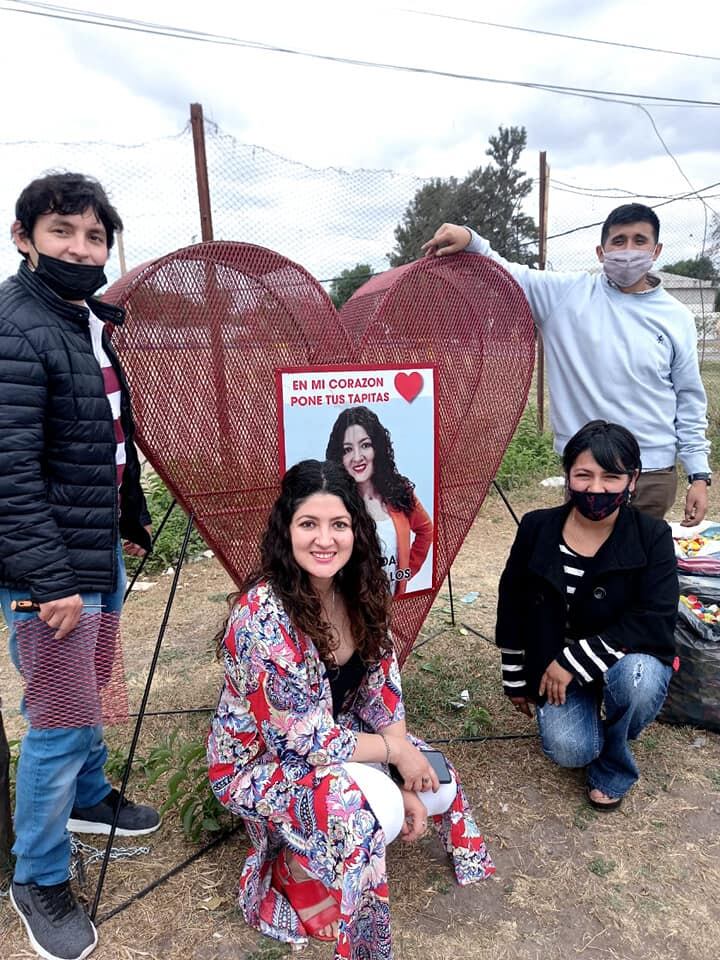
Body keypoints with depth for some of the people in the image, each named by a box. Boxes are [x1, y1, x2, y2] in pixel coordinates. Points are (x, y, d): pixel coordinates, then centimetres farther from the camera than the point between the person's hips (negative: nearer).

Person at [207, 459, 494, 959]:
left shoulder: (359, 588, -12)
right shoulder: (264, 616, -33)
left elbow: (384, 688, -5)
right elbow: (307, 739, -27)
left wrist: (408, 787, -10)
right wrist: (394, 752, -16)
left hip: (336, 735, 7)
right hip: (259, 761, -6)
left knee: (437, 784, -4)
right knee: (358, 814, -30)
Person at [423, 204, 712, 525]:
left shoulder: (677, 318, 3)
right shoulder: (566, 294, -1)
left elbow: (690, 401, 6)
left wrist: (699, 474, 3)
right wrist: (469, 239, -22)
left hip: (654, 474, 1)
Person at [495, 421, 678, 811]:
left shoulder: (653, 536, -14)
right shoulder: (537, 528, -9)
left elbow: (655, 622, -21)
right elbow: (512, 608, 1)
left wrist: (576, 661, -25)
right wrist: (516, 679, 7)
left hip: (631, 660, -1)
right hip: (556, 666, 1)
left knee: (635, 676, -35)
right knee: (568, 749, -23)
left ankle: (612, 768, -2)